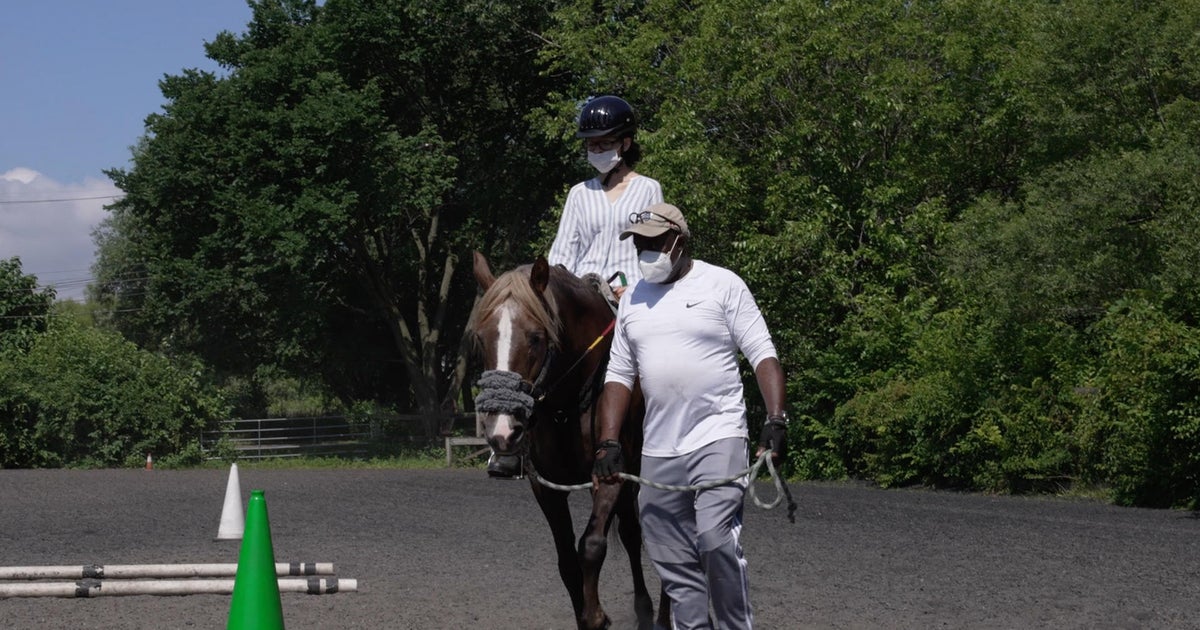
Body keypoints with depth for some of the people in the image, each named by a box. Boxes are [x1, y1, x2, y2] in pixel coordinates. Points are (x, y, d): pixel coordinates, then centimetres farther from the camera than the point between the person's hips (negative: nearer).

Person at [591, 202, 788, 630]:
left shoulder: (722, 285, -1)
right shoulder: (632, 301, 13)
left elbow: (763, 355, -4)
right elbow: (619, 376, 15)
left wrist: (776, 421, -16)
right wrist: (608, 444, 4)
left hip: (717, 437, -5)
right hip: (658, 450, 6)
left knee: (716, 538, -21)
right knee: (673, 564, 5)